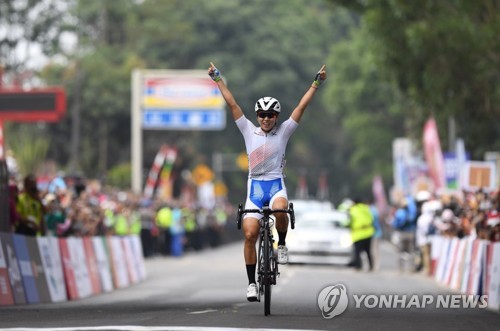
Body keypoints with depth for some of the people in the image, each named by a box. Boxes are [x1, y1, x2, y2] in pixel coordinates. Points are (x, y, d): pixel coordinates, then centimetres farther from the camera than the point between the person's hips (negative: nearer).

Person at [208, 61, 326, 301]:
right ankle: (252, 283, -1)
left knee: (280, 210, -36)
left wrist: (316, 83, -5)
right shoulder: (249, 131, 7)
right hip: (255, 186, 1)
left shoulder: (283, 132, 5)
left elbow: (302, 106, 0)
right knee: (250, 234, -11)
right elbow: (232, 104, 6)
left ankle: (282, 243, -8)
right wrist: (218, 79, 4)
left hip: (276, 184, -1)